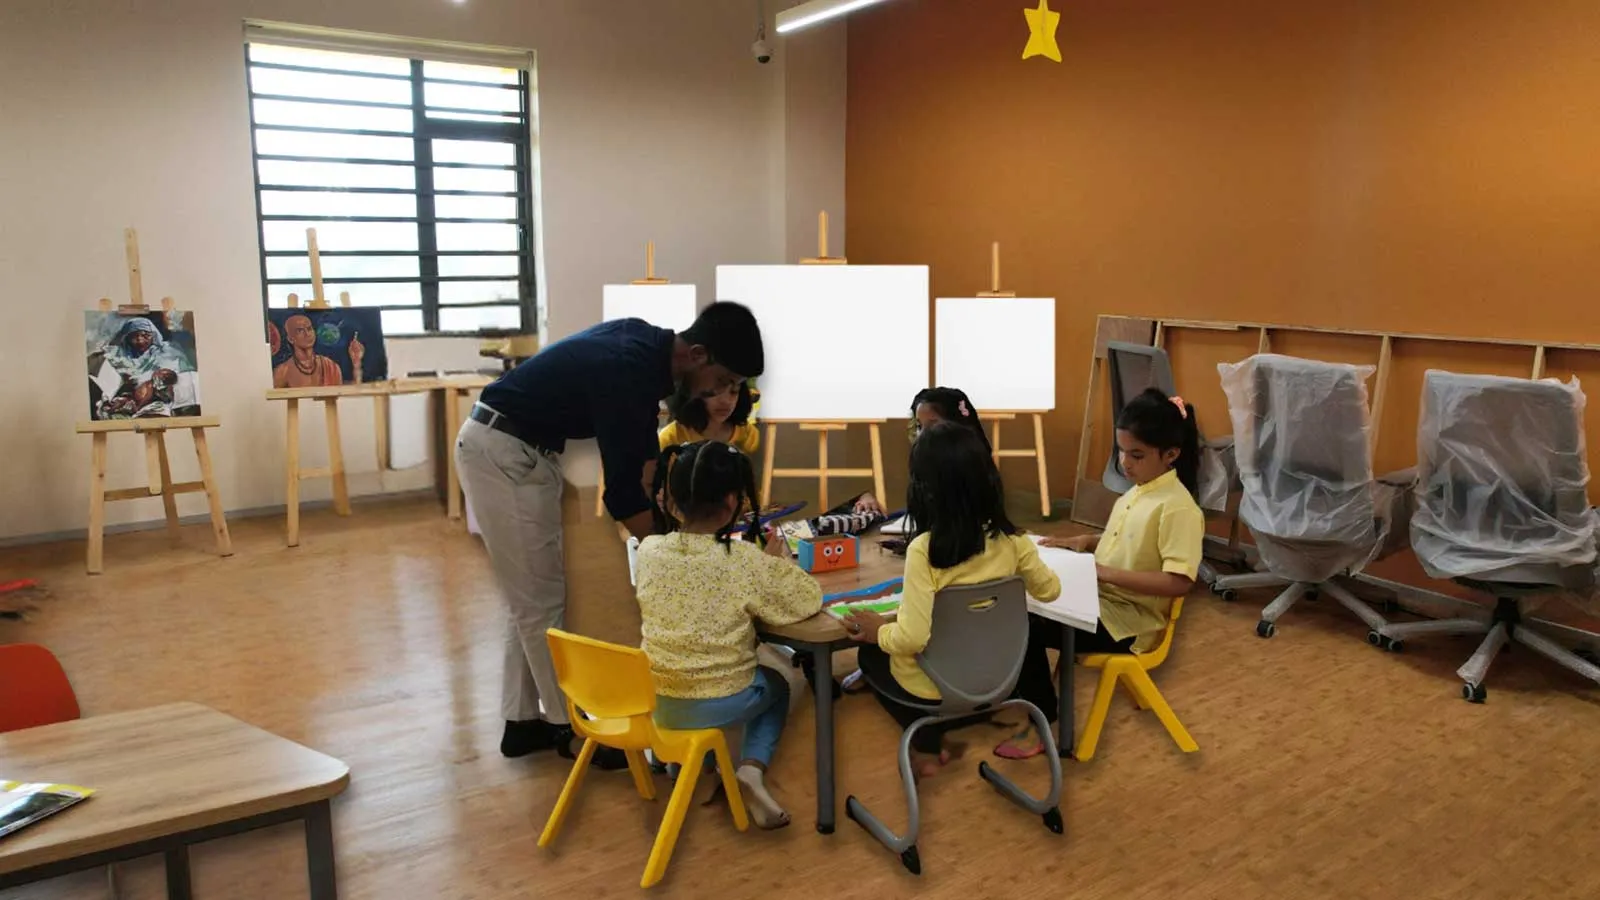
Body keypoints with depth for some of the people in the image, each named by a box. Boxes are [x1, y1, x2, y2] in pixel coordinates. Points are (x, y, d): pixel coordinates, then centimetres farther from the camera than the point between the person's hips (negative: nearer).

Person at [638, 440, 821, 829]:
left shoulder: (648, 550, -9)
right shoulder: (747, 562, -20)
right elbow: (811, 599, -10)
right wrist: (775, 562, 3)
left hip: (654, 700, 5)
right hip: (718, 704, -4)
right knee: (776, 686, 28)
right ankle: (752, 770, 6)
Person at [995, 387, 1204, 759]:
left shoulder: (1178, 508, -20)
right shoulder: (1136, 492, 8)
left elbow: (1179, 582, -27)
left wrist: (1106, 572, -26)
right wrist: (1086, 542, 5)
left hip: (1128, 621, -9)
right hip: (1101, 599, 9)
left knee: (1026, 628, -19)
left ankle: (1042, 723, 0)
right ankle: (1020, 689, 18)